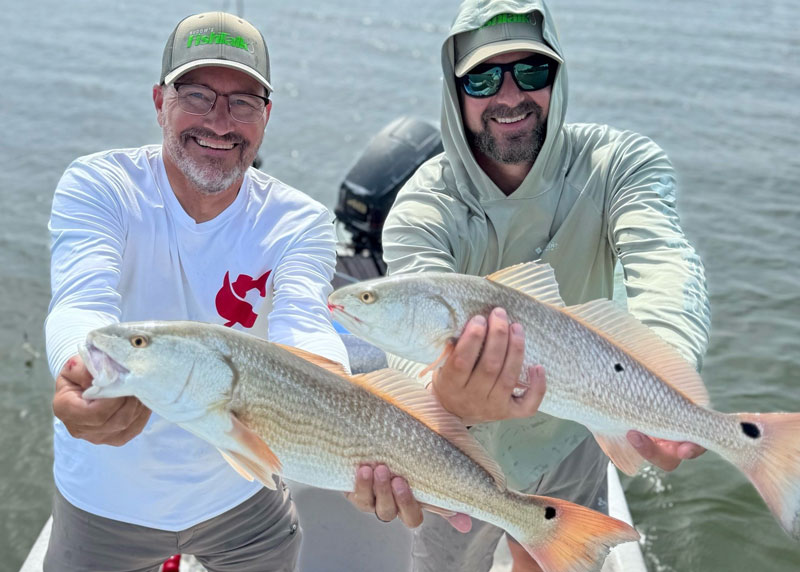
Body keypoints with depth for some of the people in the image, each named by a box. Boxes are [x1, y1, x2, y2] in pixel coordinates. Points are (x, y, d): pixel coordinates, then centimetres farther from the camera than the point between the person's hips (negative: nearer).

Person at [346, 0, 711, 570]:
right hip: (465, 450, -2)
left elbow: (661, 258, -38)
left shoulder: (622, 163, -19)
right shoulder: (422, 209, -24)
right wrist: (445, 400, -68)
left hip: (573, 438, 2)